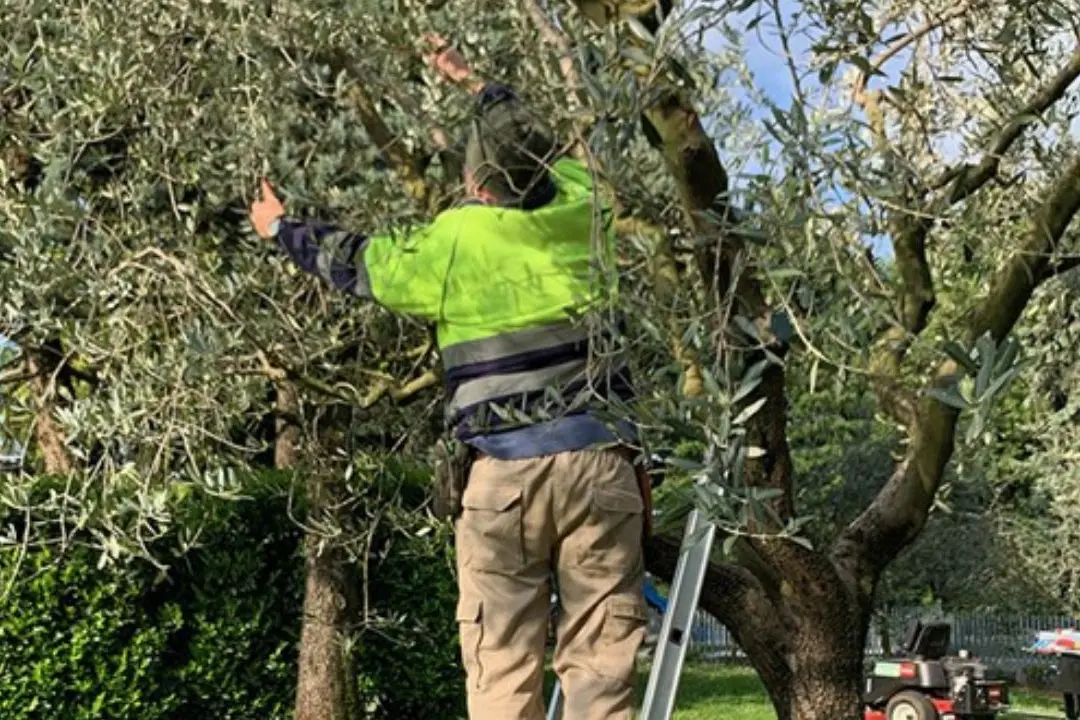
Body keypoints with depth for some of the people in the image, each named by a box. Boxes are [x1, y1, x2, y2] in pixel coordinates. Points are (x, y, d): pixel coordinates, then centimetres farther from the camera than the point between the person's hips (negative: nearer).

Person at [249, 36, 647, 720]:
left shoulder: (451, 241, -2)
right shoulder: (579, 209, 6)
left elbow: (353, 259, 16)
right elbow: (546, 147, 29)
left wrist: (283, 229, 36)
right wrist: (477, 83, 45)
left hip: (508, 468, -2)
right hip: (600, 458, 3)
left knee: (502, 665, 3)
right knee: (601, 656, 1)